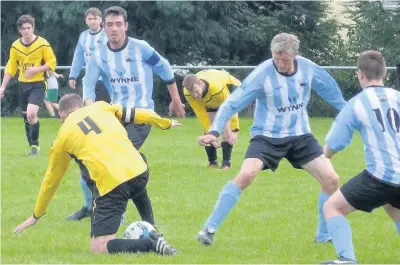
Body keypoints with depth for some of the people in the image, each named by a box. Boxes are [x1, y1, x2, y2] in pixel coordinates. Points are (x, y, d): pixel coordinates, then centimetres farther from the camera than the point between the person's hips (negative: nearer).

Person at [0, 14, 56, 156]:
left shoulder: (42, 44, -10)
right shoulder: (15, 46, 2)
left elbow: (52, 63, -6)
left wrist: (37, 70, -21)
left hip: (38, 84, -5)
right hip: (23, 85, 5)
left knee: (31, 114, -23)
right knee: (26, 119, 8)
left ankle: (35, 143, -4)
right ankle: (33, 147, 22)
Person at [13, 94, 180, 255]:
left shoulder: (63, 136, 16)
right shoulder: (100, 107, 20)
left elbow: (51, 180, 25)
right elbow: (136, 114, 25)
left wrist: (36, 215, 38)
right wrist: (166, 123, 44)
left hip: (112, 183, -4)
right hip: (140, 172, 4)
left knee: (98, 247, 0)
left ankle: (151, 244, -20)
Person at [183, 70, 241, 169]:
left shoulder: (217, 88, -48)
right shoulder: (187, 93, -34)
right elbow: (201, 115, -24)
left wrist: (234, 131, -31)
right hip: (208, 101, 4)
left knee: (226, 129, -17)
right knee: (208, 130, -7)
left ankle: (226, 162, -11)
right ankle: (212, 162, 8)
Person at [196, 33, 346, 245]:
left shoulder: (308, 69, -8)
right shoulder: (262, 74, -20)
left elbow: (331, 91, 11)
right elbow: (233, 103, -17)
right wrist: (214, 131, -28)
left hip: (300, 135, 4)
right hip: (267, 136, -4)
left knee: (331, 179, -6)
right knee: (246, 175, -27)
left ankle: (324, 236, 14)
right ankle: (209, 229, -17)